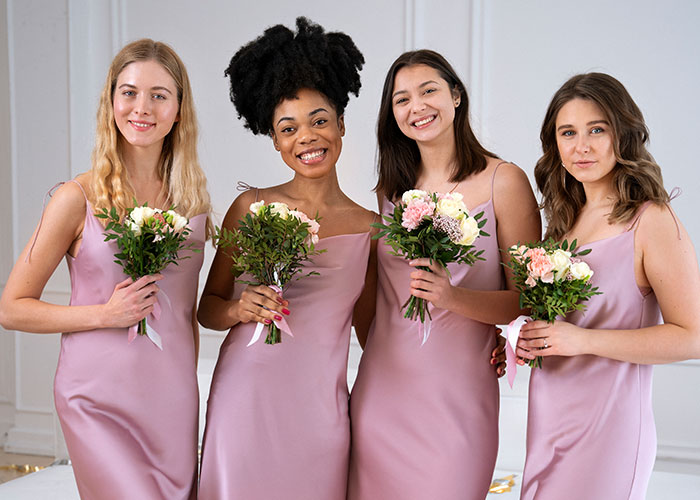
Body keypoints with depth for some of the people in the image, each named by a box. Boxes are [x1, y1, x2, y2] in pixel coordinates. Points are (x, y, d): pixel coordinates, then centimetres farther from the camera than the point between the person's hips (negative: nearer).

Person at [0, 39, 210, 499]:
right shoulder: (79, 199, -7)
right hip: (101, 403, -4)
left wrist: (189, 386, 15)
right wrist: (104, 313, -13)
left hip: (174, 400, 4)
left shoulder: (193, 200, 5)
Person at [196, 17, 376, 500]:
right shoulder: (251, 207, 1)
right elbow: (208, 307, 7)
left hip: (319, 410, 1)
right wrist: (240, 309, -14)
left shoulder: (370, 228, 3)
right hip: (245, 400, -1)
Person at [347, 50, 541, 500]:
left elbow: (527, 301, -7)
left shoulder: (504, 182, -6)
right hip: (382, 390, 4)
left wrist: (454, 297, -21)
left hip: (457, 395, -4)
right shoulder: (391, 188, 8)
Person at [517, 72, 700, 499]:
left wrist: (583, 340, -20)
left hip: (605, 428, -6)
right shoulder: (564, 219, 8)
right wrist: (527, 343, 1)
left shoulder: (652, 221, -13)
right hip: (548, 422, 6)